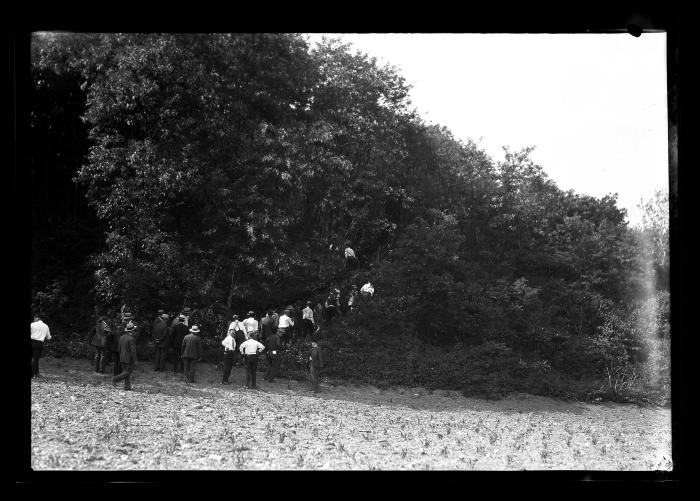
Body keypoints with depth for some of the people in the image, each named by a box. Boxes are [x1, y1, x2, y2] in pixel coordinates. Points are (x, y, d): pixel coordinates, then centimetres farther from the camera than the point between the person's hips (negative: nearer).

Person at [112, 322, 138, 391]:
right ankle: (115, 379, -9)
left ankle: (127, 387, 10)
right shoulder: (131, 339, -19)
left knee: (126, 373, 11)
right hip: (129, 359, -8)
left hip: (122, 359, 8)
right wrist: (134, 361, -13)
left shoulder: (122, 337, 5)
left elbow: (119, 349, 12)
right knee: (127, 372, 0)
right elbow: (133, 351, -19)